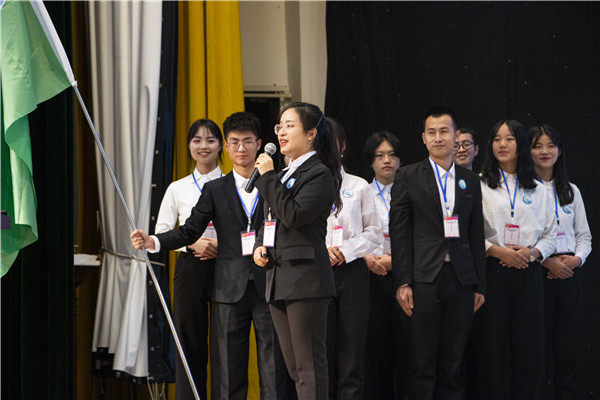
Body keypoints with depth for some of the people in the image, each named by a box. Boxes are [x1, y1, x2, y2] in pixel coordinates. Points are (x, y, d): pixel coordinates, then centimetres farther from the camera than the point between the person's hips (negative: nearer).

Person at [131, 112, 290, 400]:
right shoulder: (215, 190, 11)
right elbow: (190, 231, 6)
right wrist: (152, 242, -8)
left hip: (269, 287, -1)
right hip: (230, 289, 1)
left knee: (273, 364, -2)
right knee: (228, 368, 1)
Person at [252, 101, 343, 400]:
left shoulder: (319, 174, -7)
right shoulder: (285, 174, 20)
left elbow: (294, 215, -21)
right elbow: (269, 222, 29)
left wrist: (268, 177, -15)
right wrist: (260, 246, 8)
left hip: (305, 278, -9)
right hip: (279, 280, 9)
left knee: (310, 367, -10)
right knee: (295, 369, 11)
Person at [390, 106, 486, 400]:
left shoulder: (470, 181, 15)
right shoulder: (408, 177, 4)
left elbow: (476, 236, 14)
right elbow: (398, 232, 0)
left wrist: (480, 285, 9)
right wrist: (402, 283, -8)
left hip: (461, 281, 3)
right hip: (424, 279, -3)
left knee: (453, 365, 4)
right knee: (423, 365, -4)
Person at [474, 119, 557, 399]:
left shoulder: (537, 190, 14)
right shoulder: (479, 185, 4)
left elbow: (550, 235, 13)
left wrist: (532, 252, -6)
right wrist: (498, 251, -14)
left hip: (528, 273, 3)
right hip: (492, 271, -3)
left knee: (529, 349, 0)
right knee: (492, 347, -3)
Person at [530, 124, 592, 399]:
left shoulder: (571, 191, 14)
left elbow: (584, 235, 15)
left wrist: (577, 258, -5)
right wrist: (546, 261, -16)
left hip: (569, 273, 4)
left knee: (569, 345, 4)